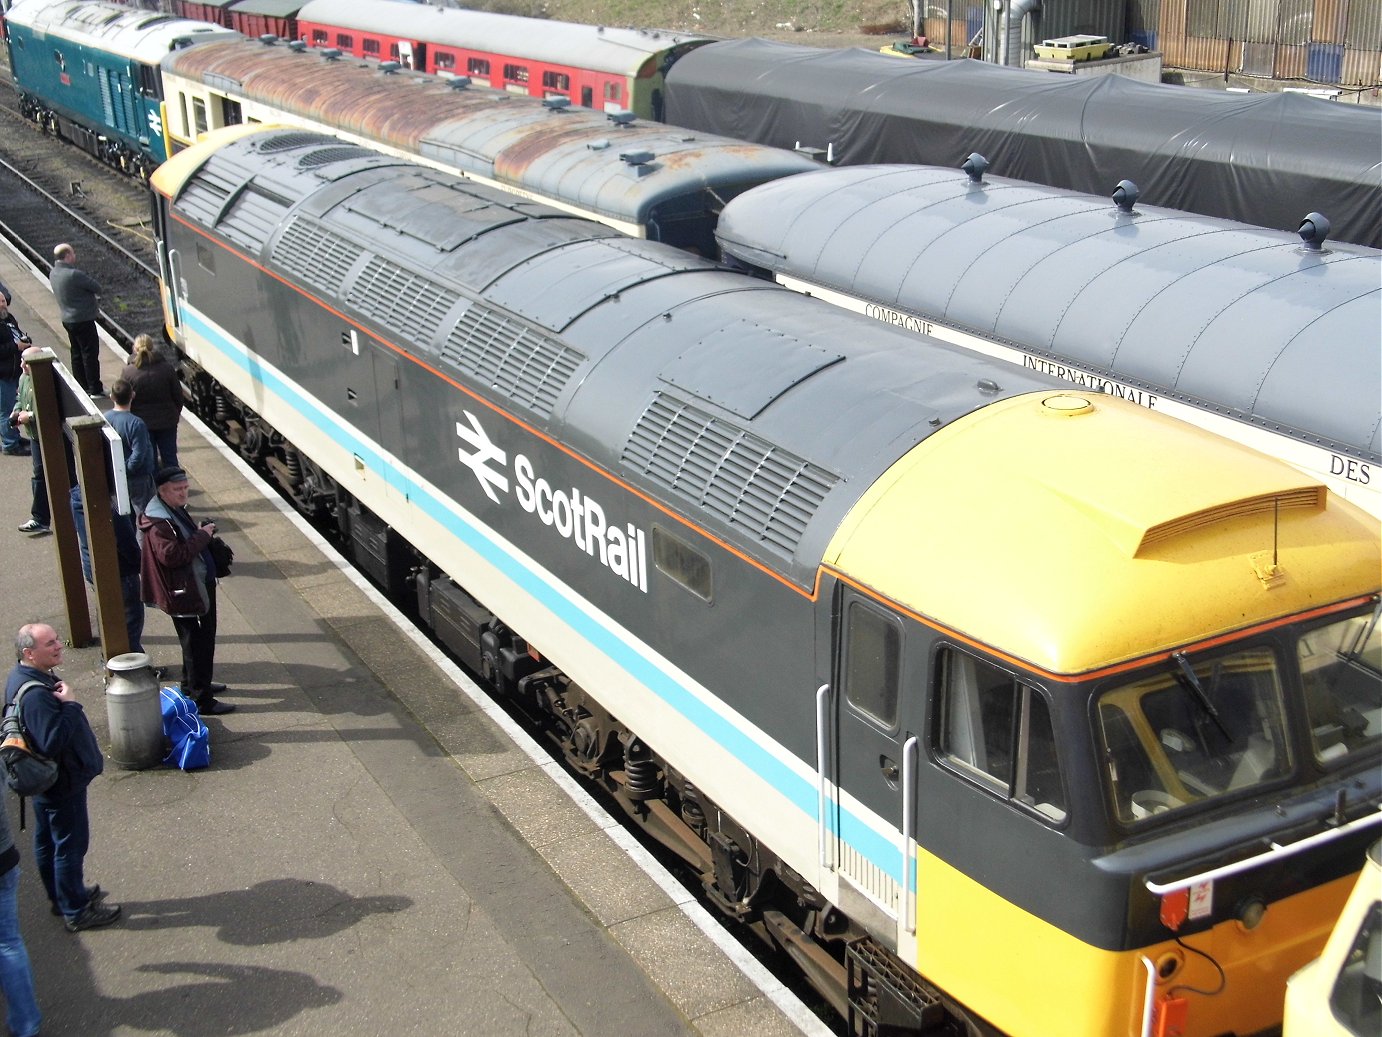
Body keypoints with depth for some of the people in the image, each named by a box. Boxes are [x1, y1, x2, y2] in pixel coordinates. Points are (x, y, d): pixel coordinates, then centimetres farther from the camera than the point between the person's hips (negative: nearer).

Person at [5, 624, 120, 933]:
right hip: (62, 783, -10)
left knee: (47, 842, 23)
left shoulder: (24, 677, 1)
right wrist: (69, 705, -33)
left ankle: (62, 895, 41)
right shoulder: (35, 694, -33)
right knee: (70, 845, 5)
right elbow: (53, 742, -37)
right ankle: (76, 911, 19)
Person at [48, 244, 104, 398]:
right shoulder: (74, 274, -25)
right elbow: (97, 288, -19)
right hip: (83, 320, -9)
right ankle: (95, 389, 4)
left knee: (77, 354, 17)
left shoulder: (54, 274, 5)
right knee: (90, 353, 0)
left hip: (68, 319, 9)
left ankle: (81, 387, 25)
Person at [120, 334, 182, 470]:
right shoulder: (167, 368, -8)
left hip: (141, 423, -1)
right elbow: (178, 396, -2)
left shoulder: (128, 372, -12)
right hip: (167, 422, 1)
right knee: (170, 458, 12)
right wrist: (175, 414, 14)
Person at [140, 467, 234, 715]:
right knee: (197, 646, -3)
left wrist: (204, 534, 5)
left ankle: (193, 685, 40)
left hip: (200, 587, 11)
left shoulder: (176, 511, 11)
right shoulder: (158, 524, -22)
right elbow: (171, 555, -33)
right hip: (184, 594, -11)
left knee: (202, 641, 23)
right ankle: (202, 700, 5)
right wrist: (201, 536, -24)